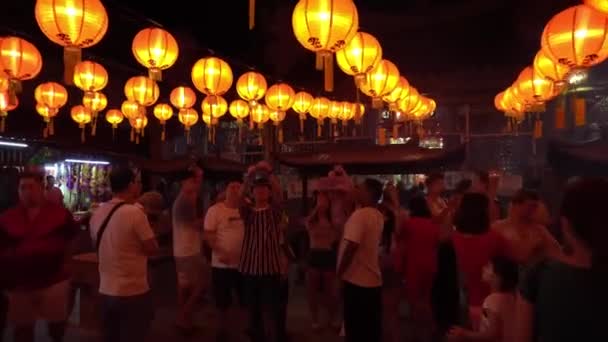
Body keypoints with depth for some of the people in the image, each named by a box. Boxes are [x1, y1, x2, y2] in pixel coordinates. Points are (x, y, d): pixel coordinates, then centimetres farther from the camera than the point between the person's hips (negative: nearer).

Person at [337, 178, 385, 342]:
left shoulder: (360, 214, -19)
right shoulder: (378, 216, 7)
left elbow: (351, 246, -25)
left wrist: (340, 272, -12)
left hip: (356, 281, -8)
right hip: (373, 281, 8)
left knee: (355, 329, 5)